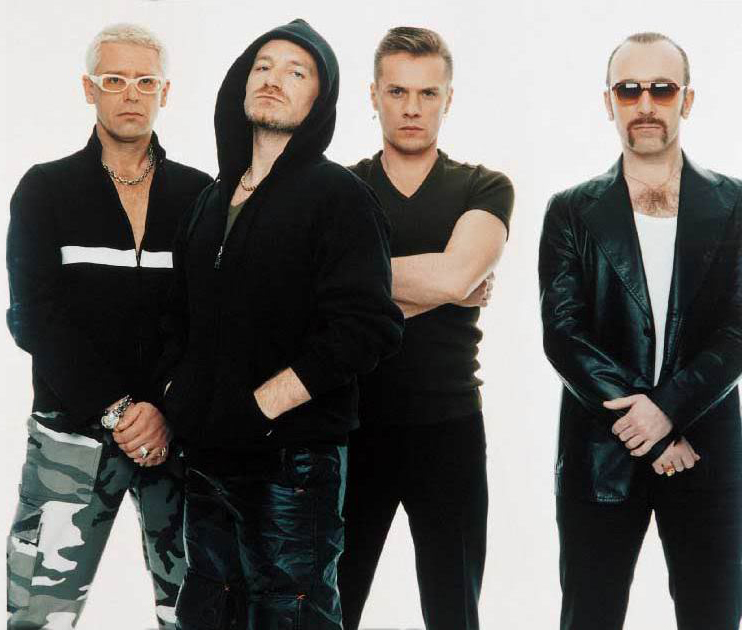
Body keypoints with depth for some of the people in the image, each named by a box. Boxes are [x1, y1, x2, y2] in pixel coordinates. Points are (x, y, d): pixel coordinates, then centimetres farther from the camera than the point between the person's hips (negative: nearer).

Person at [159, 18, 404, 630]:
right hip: (206, 460, 7)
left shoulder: (338, 195, -6)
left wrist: (257, 407, -19)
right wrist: (170, 401, 4)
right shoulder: (215, 199, 15)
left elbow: (366, 327, -18)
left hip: (290, 465, -6)